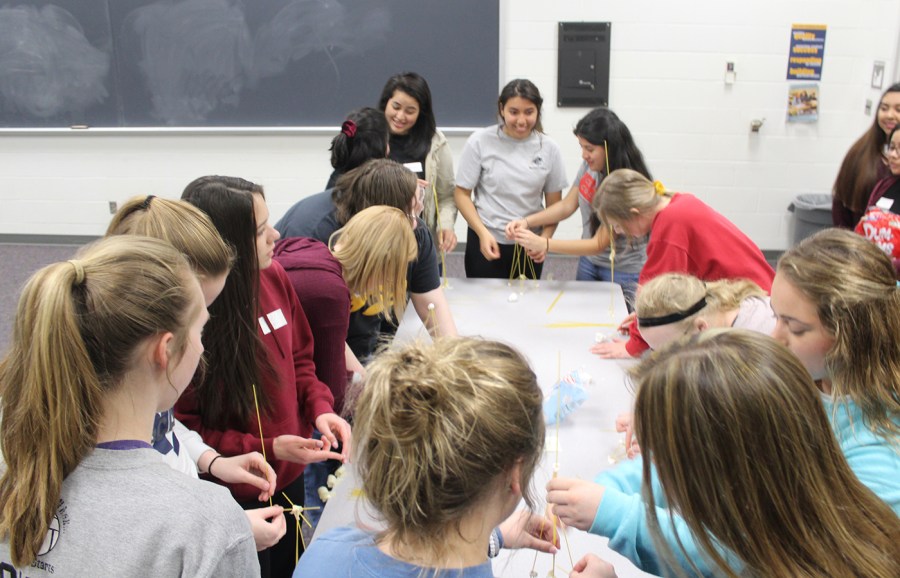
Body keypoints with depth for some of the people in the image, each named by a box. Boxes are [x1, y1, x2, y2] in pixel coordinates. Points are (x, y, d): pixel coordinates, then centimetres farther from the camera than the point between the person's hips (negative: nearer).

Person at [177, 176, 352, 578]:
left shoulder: (273, 277, -9)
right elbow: (181, 431, -19)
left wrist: (320, 408, -11)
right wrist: (267, 450, -24)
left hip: (289, 477, 6)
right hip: (232, 498, -6)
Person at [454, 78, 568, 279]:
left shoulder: (549, 148, -1)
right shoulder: (480, 142, -7)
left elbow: (554, 204, 5)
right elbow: (462, 194, -3)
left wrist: (545, 238, -11)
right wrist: (483, 232, -15)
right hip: (486, 242, -2)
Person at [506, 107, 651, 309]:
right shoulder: (589, 165, -9)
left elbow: (599, 244, -26)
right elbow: (567, 205, 3)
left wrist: (543, 244, -31)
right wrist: (527, 222, -11)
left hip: (623, 273, -6)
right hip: (589, 262, 6)